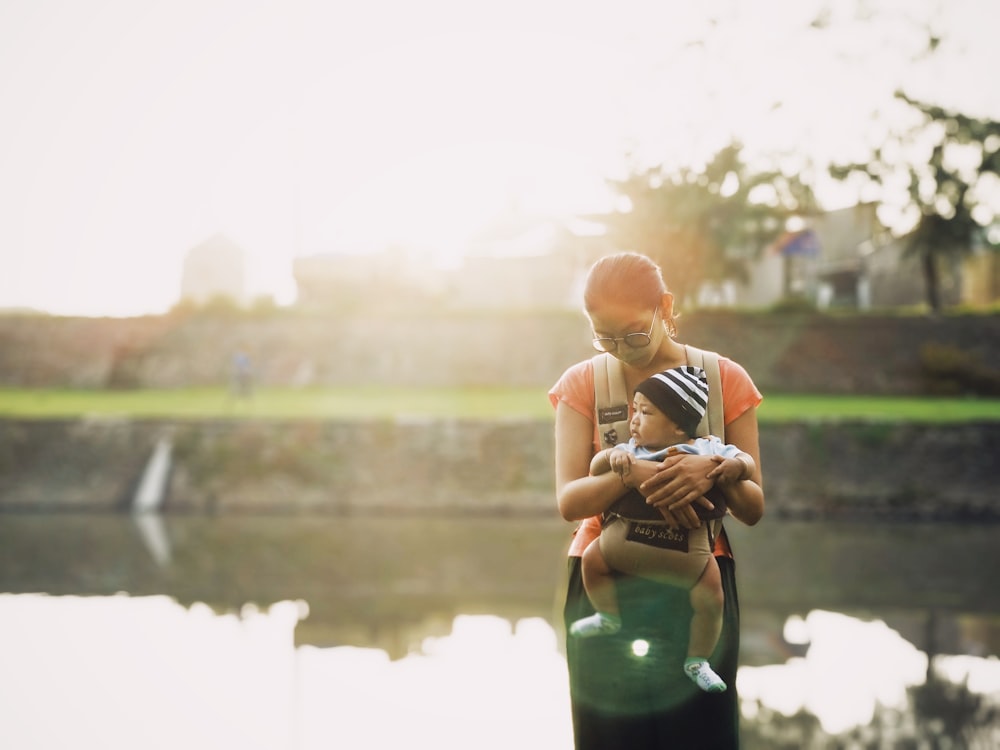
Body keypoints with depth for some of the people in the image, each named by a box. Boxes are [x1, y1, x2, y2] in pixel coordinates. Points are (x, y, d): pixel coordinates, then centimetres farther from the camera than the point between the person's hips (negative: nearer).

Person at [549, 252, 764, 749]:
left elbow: (753, 509, 1)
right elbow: (568, 501, -9)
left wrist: (714, 469, -20)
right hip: (604, 581, 0)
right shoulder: (582, 384, 3)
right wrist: (632, 475, -27)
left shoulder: (726, 379, 2)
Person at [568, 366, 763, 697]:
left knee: (711, 599, -5)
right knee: (593, 558, -6)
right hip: (629, 536, 2)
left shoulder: (707, 450, -4)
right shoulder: (632, 450, 2)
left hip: (689, 547, -2)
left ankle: (697, 661, 21)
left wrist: (737, 465, -24)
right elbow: (595, 469, 1)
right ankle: (609, 617, 21)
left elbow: (746, 462, 0)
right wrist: (612, 455, -20)